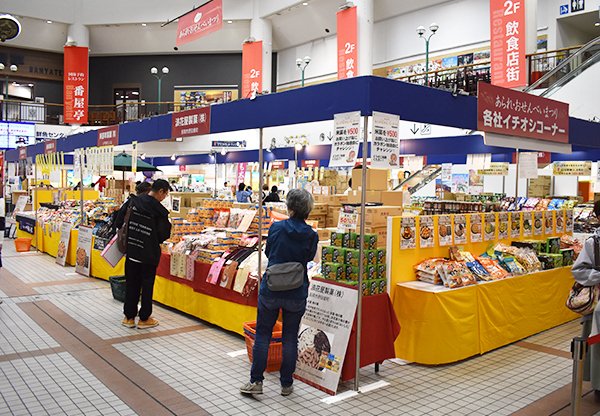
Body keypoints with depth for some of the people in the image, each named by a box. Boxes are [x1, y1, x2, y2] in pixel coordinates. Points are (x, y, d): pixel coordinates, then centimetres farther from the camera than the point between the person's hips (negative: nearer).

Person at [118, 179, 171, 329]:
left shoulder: (134, 202, 0)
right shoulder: (159, 210, -16)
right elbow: (163, 235, -12)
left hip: (131, 251, 5)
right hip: (149, 253, -5)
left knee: (131, 284, 14)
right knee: (147, 285, 8)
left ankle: (129, 317, 23)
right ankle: (144, 318, 17)